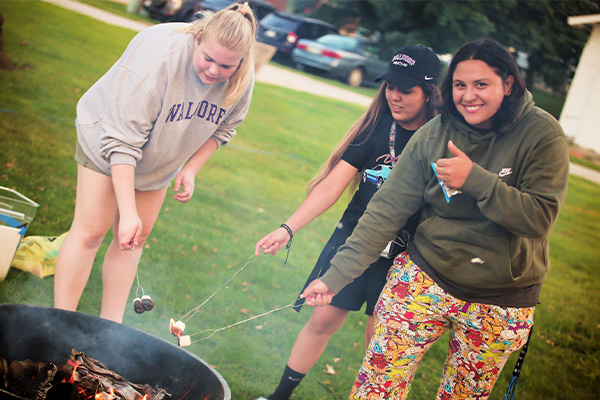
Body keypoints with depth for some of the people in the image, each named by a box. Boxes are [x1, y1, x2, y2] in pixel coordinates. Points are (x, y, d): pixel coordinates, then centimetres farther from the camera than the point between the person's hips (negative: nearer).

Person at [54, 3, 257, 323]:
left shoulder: (242, 81, -20)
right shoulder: (159, 55, -38)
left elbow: (222, 128, 2)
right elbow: (123, 140, -38)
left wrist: (190, 169, -10)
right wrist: (128, 212, -40)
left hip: (158, 162, 5)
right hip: (105, 138, -5)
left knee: (135, 238, 7)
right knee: (90, 231, -6)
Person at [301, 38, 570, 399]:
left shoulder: (542, 134, -13)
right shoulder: (434, 134, -8)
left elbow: (540, 217, -19)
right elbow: (387, 210, -8)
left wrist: (475, 180, -29)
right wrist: (336, 275, -11)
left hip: (501, 301, -1)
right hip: (425, 279, 1)